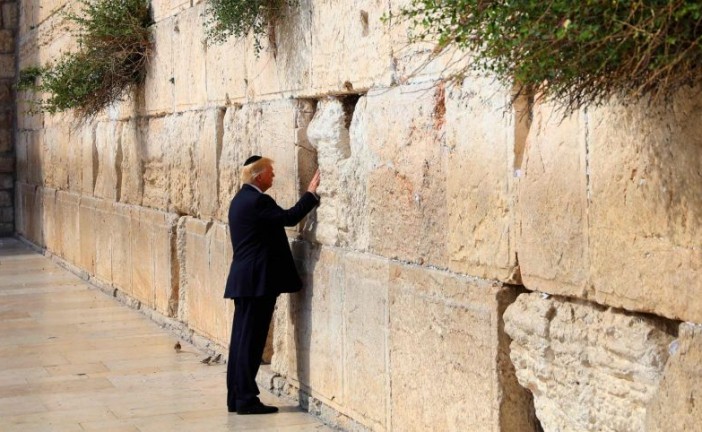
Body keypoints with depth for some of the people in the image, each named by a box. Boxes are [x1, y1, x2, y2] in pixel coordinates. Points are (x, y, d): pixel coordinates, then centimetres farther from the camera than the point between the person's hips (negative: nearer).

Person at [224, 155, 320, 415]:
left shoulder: (241, 199, 16)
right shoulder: (257, 201, -16)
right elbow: (290, 217, -21)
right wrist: (311, 193, -14)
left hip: (243, 280, 10)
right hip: (257, 281, -10)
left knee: (242, 338, 11)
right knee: (250, 340, -6)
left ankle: (235, 397, 15)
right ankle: (246, 399, -2)